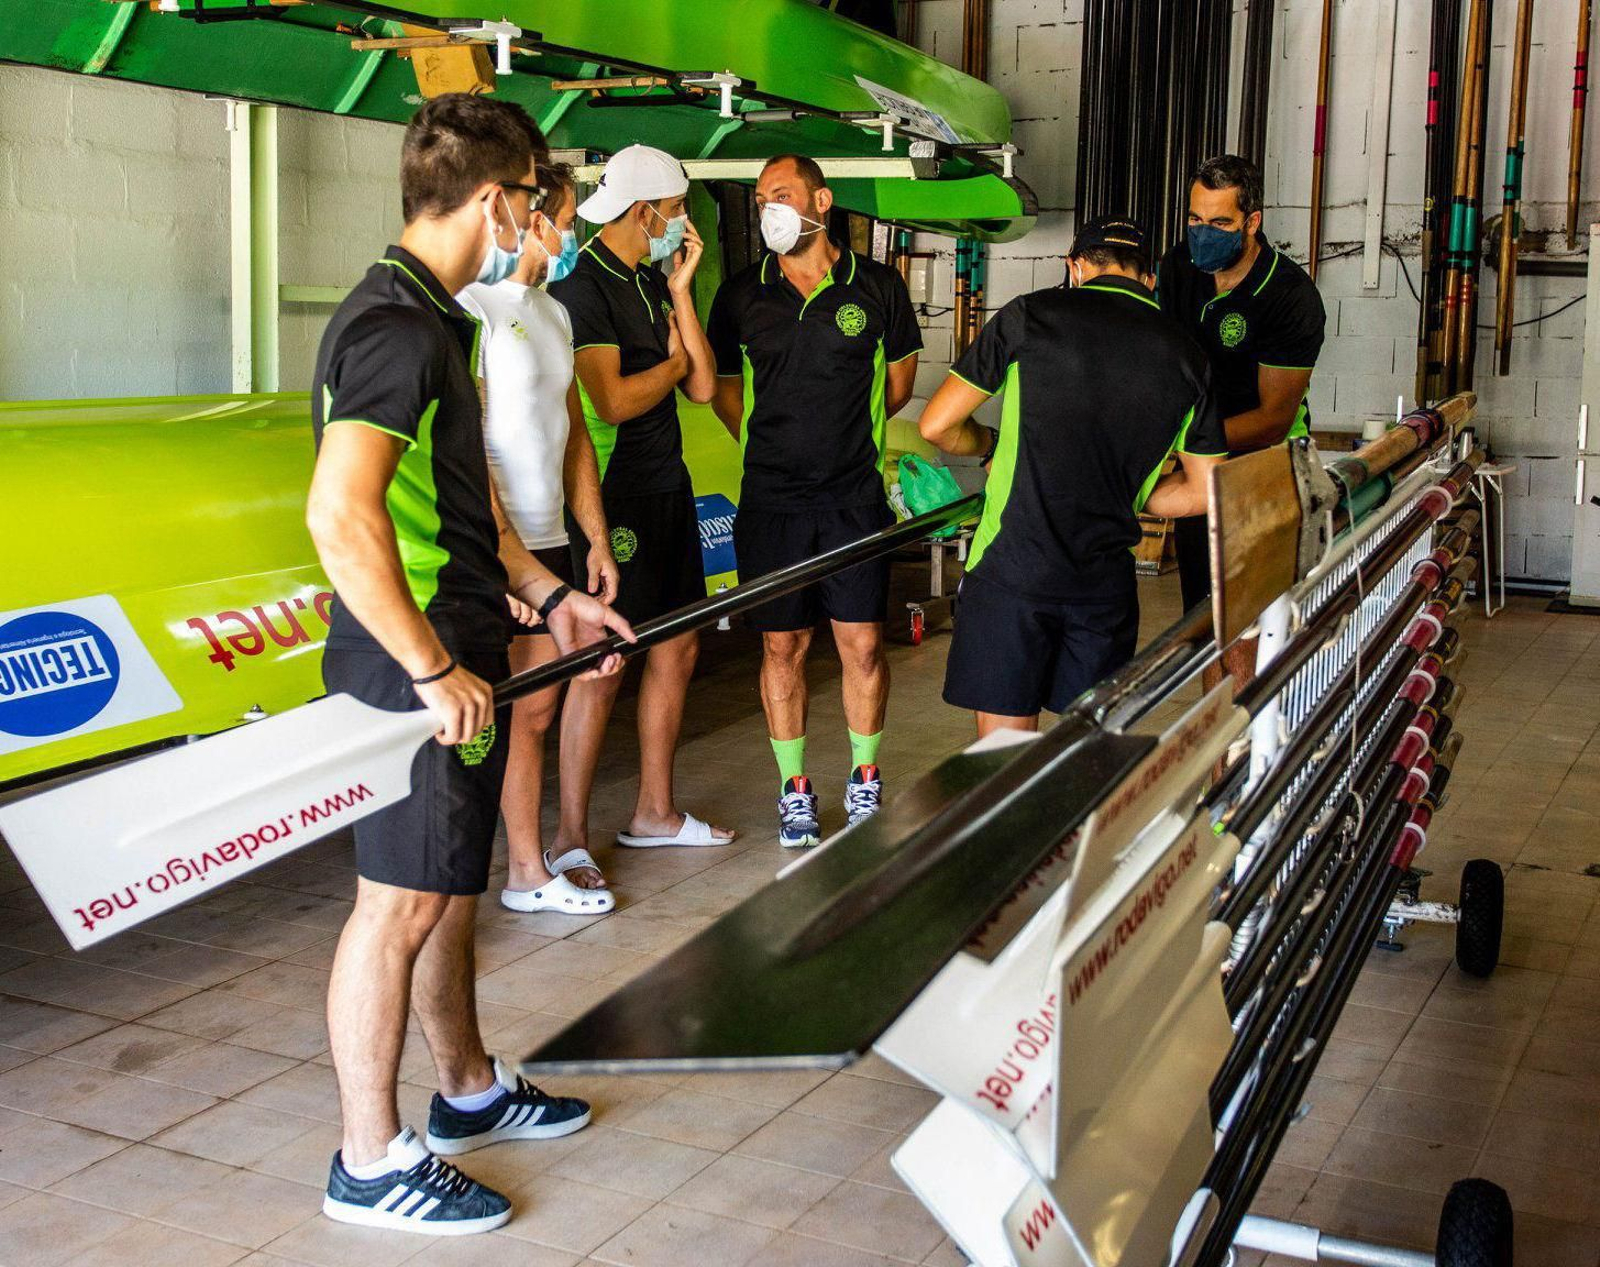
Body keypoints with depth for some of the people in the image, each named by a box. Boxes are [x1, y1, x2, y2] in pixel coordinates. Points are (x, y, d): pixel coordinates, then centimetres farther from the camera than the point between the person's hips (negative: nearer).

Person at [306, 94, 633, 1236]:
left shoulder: (433, 317, 14)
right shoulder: (398, 328, -19)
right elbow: (340, 517, -30)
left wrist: (548, 594, 19)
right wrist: (435, 671, -26)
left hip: (456, 659, 10)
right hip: (413, 670, -10)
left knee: (449, 887, 20)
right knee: (400, 903, 0)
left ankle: (471, 1094, 36)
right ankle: (372, 1162, 13)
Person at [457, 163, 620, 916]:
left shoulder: (552, 313, 17)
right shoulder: (470, 307, -11)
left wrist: (597, 540, 15)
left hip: (545, 545, 9)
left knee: (535, 710, 13)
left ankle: (530, 868, 22)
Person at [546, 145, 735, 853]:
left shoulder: (656, 283, 13)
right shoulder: (582, 285, -13)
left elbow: (701, 389, 6)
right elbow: (612, 401, -23)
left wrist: (681, 290, 0)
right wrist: (675, 361, -5)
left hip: (667, 488, 9)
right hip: (614, 495, -9)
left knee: (677, 649, 14)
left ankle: (655, 814, 26)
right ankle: (570, 835, 3)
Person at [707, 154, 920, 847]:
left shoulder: (877, 286, 1)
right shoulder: (741, 296, 3)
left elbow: (899, 376, 15)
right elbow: (723, 386, 15)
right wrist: (773, 444, 10)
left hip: (856, 496, -1)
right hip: (771, 501, 1)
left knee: (863, 644, 2)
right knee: (783, 646, 5)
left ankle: (865, 782, 21)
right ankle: (795, 790, 19)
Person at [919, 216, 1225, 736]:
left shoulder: (1031, 316, -2)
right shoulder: (1186, 356, 6)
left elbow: (937, 425, 0)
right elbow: (1205, 492, 10)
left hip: (1011, 570, -3)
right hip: (1106, 583, 3)